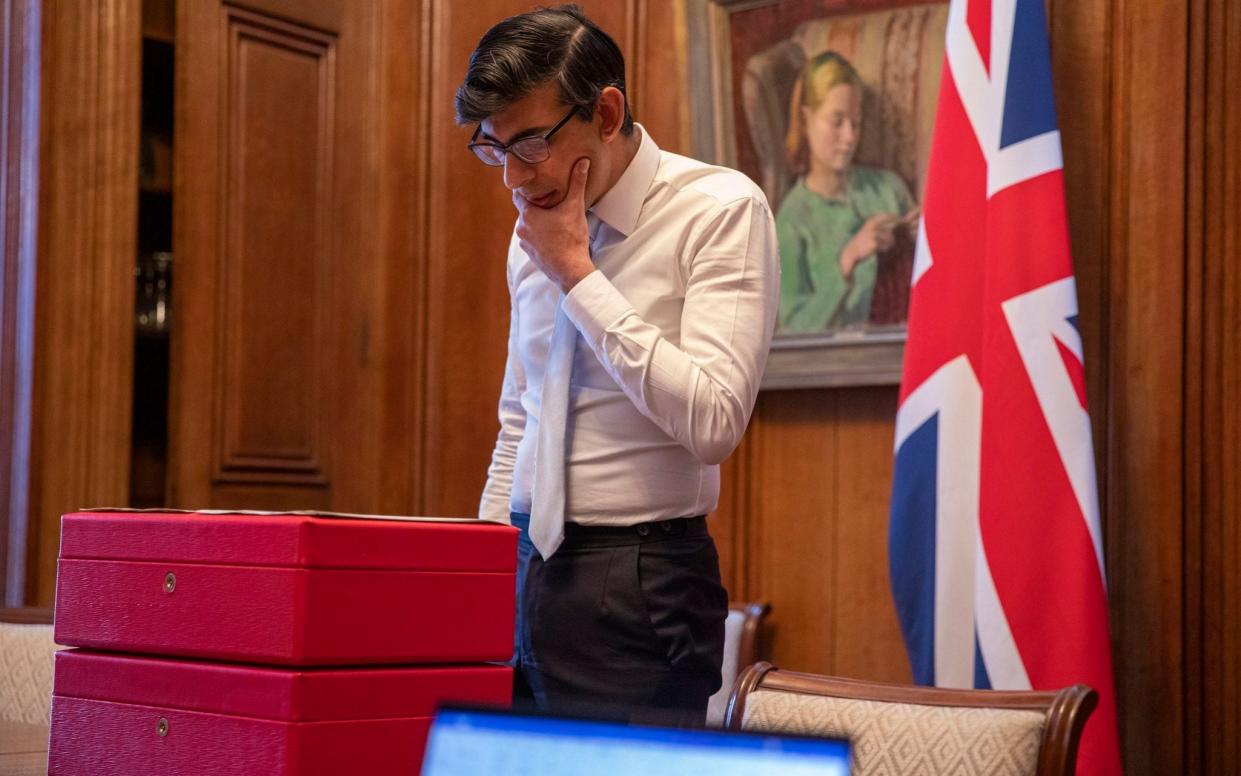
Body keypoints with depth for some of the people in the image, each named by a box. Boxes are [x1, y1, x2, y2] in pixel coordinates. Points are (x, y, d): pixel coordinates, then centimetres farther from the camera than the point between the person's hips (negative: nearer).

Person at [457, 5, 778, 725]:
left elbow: (712, 422, -22)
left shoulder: (721, 211, -10)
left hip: (637, 591, -6)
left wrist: (577, 274, -17)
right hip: (525, 573, 6)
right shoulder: (533, 232, 10)